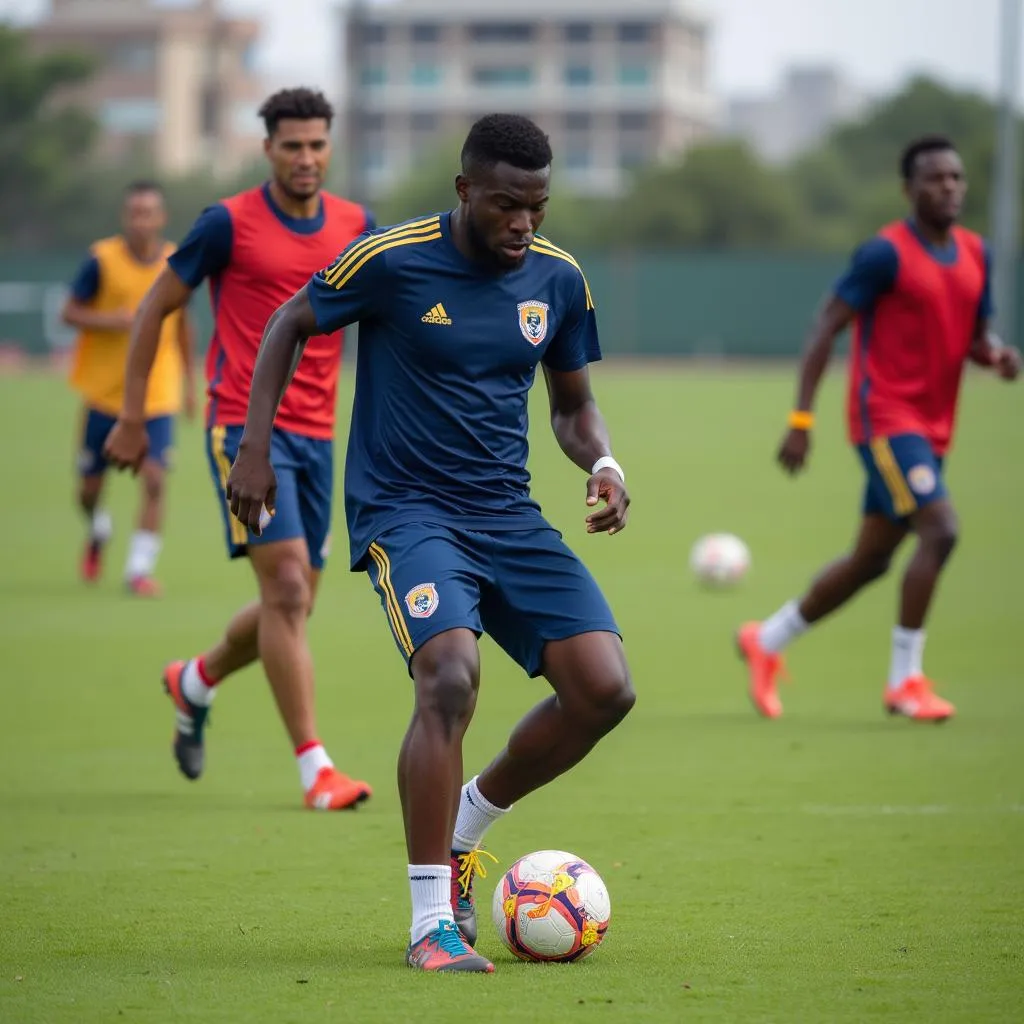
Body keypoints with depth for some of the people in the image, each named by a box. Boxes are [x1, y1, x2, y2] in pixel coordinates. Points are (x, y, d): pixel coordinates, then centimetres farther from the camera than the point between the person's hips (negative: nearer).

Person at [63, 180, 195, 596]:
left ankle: (139, 568, -6)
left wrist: (189, 382, 15)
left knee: (153, 478, -16)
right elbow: (69, 312, -4)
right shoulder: (101, 260, -9)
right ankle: (98, 532, 42)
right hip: (104, 392, -1)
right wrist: (112, 321, -22)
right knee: (89, 489, 8)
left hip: (157, 394, 1)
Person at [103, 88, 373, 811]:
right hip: (245, 426, -6)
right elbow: (156, 307, 3)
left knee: (293, 603, 11)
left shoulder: (356, 228, 7)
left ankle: (195, 682, 40)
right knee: (287, 589, -16)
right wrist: (132, 416, 2)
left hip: (316, 433, 6)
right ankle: (315, 769, -14)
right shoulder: (230, 223, -6)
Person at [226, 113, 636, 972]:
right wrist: (255, 445, -2)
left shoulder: (559, 280, 3)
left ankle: (462, 831, 15)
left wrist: (603, 464, -4)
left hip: (509, 515, 5)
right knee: (451, 678, -29)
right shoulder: (393, 260, -11)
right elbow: (290, 326, 4)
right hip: (404, 511, -5)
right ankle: (432, 922, -19)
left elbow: (573, 403, 17)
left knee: (605, 690, -10)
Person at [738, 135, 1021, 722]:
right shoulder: (887, 253, -11)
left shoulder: (975, 254, 10)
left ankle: (767, 642, 31)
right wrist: (802, 419, -15)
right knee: (941, 529, -21)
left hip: (932, 429, 8)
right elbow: (827, 328, -10)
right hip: (886, 417, -8)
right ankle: (905, 680, -12)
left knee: (871, 560, 13)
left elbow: (976, 336, 18)